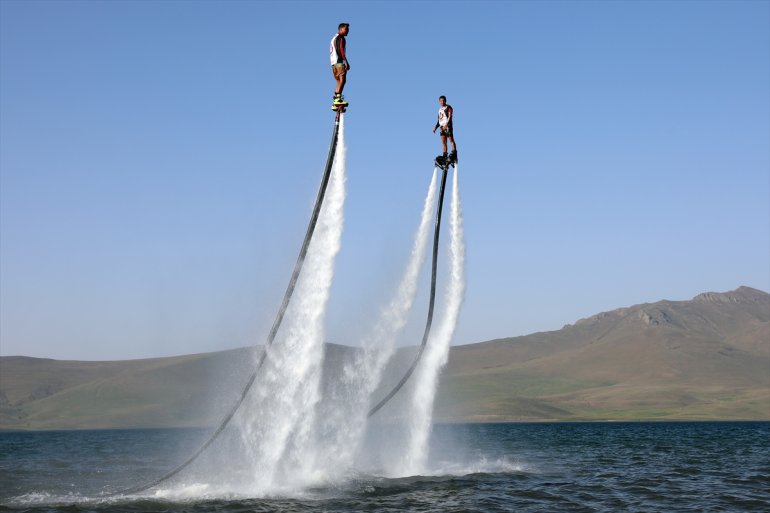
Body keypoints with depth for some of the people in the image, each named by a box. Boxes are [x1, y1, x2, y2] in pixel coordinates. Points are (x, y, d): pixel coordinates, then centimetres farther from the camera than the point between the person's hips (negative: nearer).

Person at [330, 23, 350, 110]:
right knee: (342, 80, -20)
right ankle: (338, 98, -34)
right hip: (339, 61, -10)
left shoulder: (334, 38, 27)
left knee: (339, 82, 9)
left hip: (333, 62, 10)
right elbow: (340, 49, -17)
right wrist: (346, 61, -21)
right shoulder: (340, 38, -4)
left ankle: (335, 103, 3)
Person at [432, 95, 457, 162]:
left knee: (451, 140, -10)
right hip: (442, 127, 7)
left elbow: (450, 116, -11)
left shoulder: (448, 107, 0)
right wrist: (435, 127, 12)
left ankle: (454, 154, -13)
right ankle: (445, 156, 1)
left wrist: (446, 125, -25)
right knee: (443, 142, 2)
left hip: (448, 126, -7)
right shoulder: (440, 109, 22)